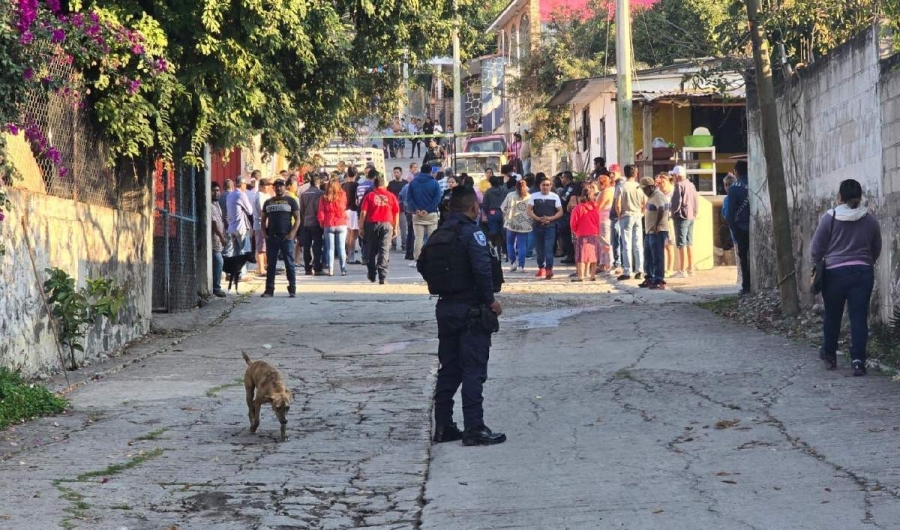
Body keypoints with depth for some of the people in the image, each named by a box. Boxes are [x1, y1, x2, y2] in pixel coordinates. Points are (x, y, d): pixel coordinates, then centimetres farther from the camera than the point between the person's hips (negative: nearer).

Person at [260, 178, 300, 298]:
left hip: (286, 237, -4)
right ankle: (269, 289, 8)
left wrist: (292, 233, -12)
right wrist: (265, 233, 4)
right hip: (271, 237, 4)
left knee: (289, 263, -2)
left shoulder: (291, 201, 5)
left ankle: (292, 289, 2)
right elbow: (264, 219, 19)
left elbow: (297, 219, 0)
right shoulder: (268, 202, 16)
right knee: (270, 264, 4)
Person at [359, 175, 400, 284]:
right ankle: (382, 277, -10)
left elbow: (363, 213, -4)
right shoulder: (391, 196, 5)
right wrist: (395, 228, 14)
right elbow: (396, 213, 6)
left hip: (372, 225, 0)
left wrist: (361, 227, 1)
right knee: (384, 251, -1)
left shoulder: (370, 196, 2)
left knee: (371, 251, 13)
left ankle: (372, 275, 22)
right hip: (387, 225, 0)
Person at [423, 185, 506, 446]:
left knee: (448, 369, 13)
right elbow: (482, 269, -23)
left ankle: (443, 426, 15)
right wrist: (490, 300, -13)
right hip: (471, 310, -7)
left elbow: (423, 265, 12)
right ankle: (474, 428, -7)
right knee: (474, 370, -5)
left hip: (445, 308, 7)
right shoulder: (472, 232, -14)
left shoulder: (439, 234, 9)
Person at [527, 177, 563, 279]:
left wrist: (550, 218, -14)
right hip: (537, 226, 2)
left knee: (548, 248, -13)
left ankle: (549, 269, -15)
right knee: (540, 249, 9)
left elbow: (560, 212, 3)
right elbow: (529, 211, 2)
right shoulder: (534, 196, 5)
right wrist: (538, 219, -14)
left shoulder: (555, 197, 3)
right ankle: (541, 268, 22)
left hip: (550, 226, -2)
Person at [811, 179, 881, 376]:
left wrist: (817, 264, 19)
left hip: (835, 273, -1)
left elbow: (816, 249, -1)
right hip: (863, 273, 1)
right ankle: (858, 360, -11)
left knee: (832, 316, 16)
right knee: (859, 317, -1)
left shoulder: (830, 218, -6)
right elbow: (876, 250, 15)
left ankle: (830, 355, 32)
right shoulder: (871, 220, 3)